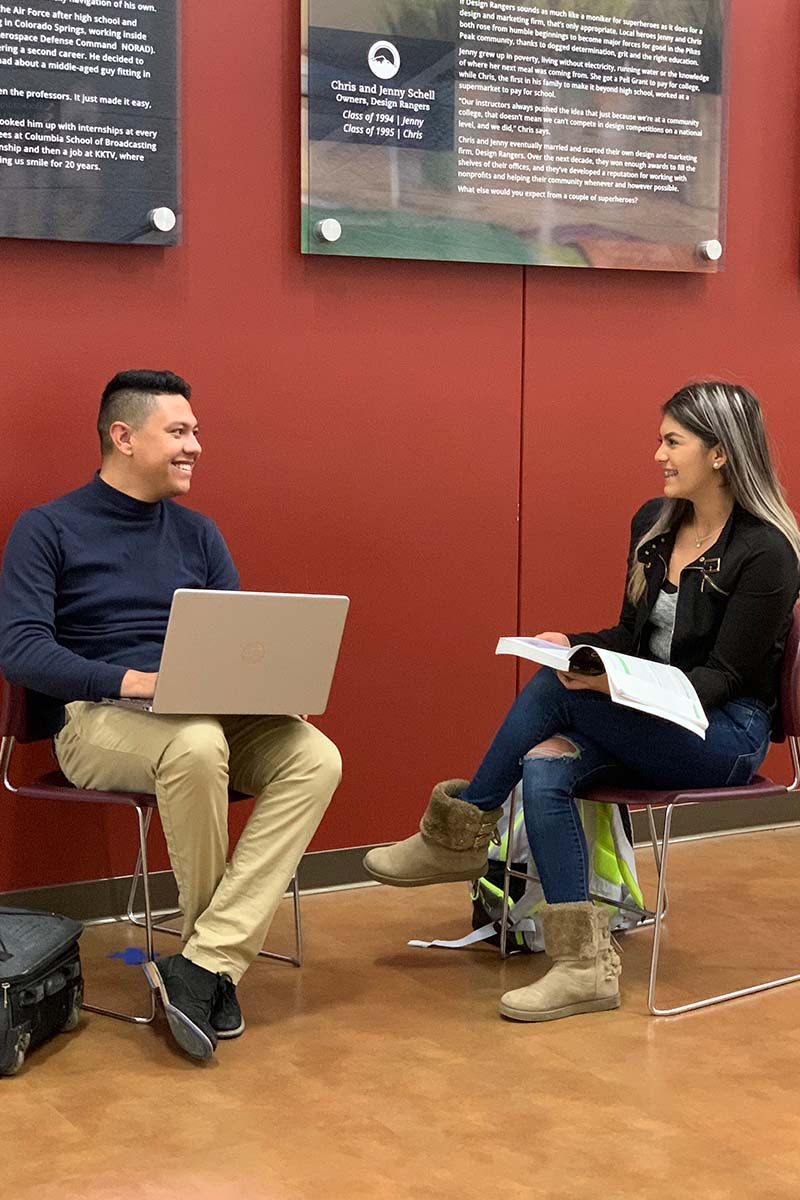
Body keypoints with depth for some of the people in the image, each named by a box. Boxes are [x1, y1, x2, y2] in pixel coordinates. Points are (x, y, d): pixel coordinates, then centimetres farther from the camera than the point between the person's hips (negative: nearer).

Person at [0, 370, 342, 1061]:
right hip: (94, 719, -5)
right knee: (197, 745, -38)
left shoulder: (197, 534, 17)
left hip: (208, 713, 5)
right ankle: (219, 961, -15)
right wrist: (130, 680, -26)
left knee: (315, 758, -24)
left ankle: (203, 962, -27)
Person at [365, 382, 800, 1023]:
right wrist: (574, 645, -5)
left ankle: (458, 836, -9)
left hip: (725, 732, -7)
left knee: (554, 690, -25)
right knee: (543, 768, -24)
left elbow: (723, 676, -16)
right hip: (649, 721, 7)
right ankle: (585, 968, -22)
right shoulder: (654, 523, 8)